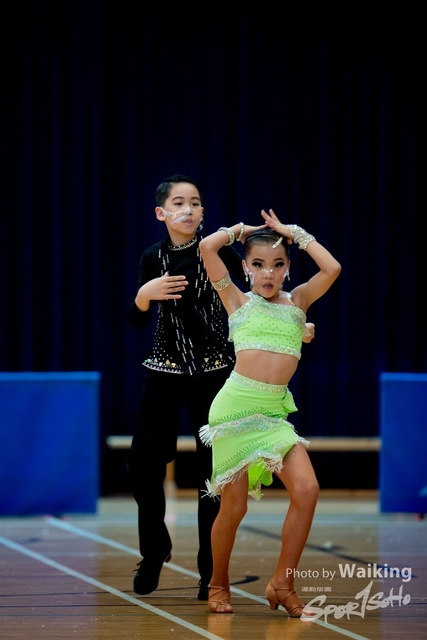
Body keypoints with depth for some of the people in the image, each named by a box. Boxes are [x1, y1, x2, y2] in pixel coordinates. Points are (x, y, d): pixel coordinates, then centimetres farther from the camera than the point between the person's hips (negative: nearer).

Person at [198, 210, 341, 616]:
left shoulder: (297, 302, 14)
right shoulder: (237, 302, 6)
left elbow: (332, 269, -1)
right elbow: (207, 248, -3)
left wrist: (294, 232, 8)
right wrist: (241, 230, 12)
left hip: (275, 411, 3)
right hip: (236, 407, -3)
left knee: (306, 488, -14)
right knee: (234, 506, -1)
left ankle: (282, 584, -3)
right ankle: (218, 585, 20)